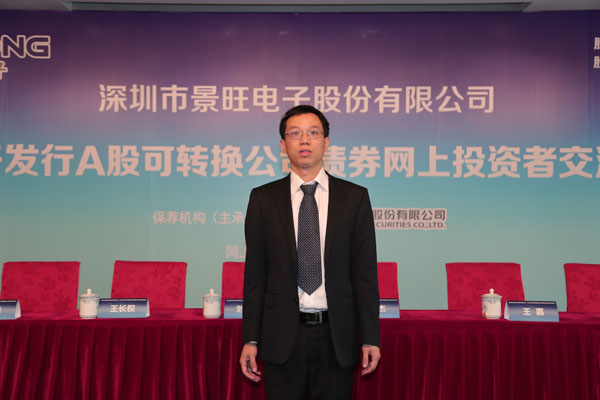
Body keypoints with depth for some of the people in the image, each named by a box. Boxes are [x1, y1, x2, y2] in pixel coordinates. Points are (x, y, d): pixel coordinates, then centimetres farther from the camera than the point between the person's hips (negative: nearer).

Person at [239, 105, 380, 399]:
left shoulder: (354, 197, 2)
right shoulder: (263, 199, 3)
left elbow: (365, 272, 1)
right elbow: (255, 273, 2)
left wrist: (370, 338, -2)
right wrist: (250, 339, 0)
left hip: (335, 334, 0)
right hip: (282, 334, 0)